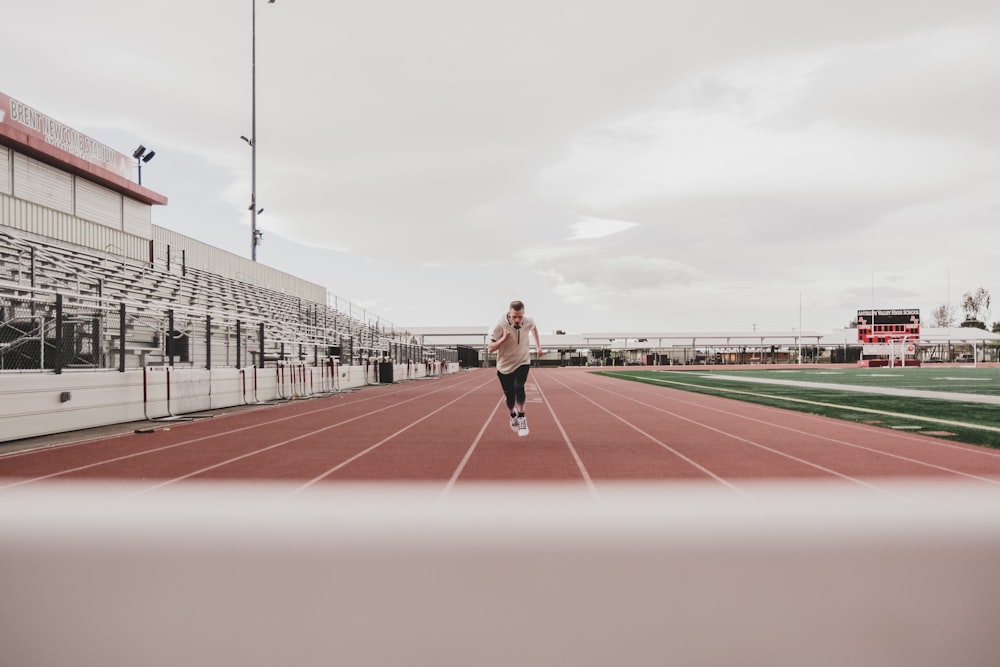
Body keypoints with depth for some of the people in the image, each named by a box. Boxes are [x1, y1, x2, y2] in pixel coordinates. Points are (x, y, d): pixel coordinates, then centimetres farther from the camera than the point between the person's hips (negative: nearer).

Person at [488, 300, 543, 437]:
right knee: (510, 396, 6)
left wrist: (538, 345, 12)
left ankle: (521, 417, -7)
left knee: (519, 387, -24)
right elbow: (490, 349, -22)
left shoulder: (528, 322, -15)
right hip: (505, 366, -1)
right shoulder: (500, 326, -26)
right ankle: (513, 416, 38)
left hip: (522, 362, 1)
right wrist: (503, 338, -37)